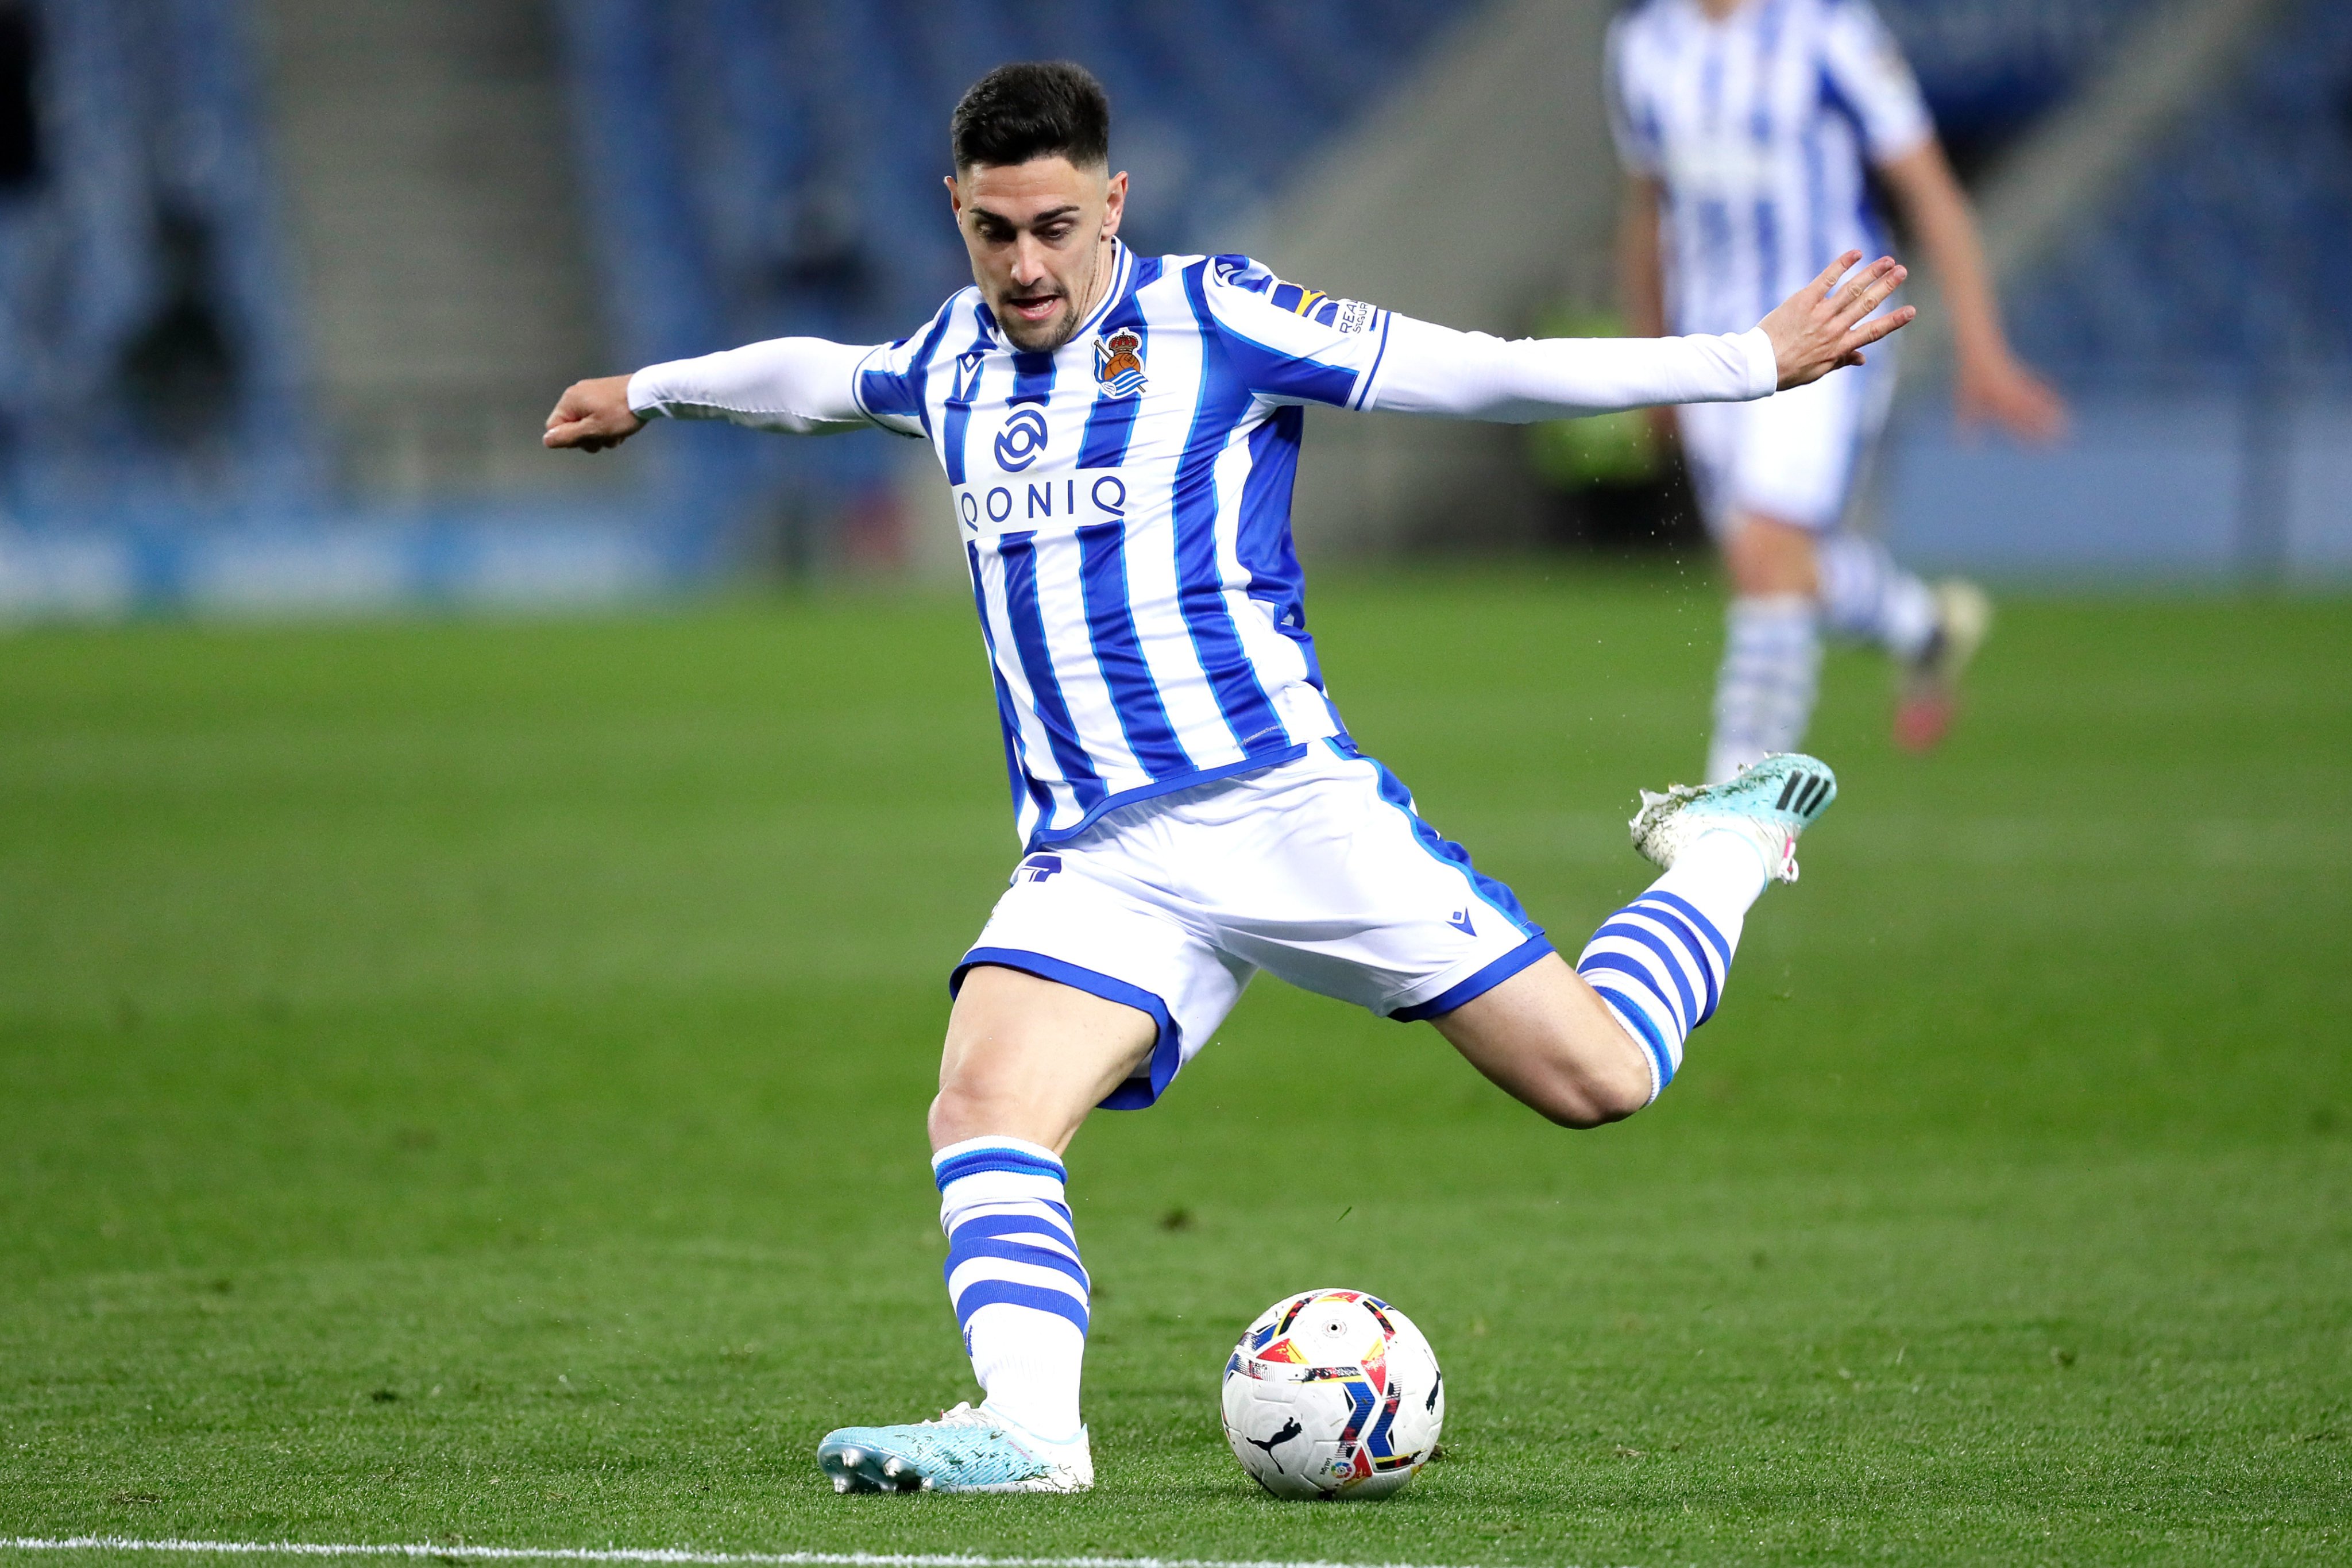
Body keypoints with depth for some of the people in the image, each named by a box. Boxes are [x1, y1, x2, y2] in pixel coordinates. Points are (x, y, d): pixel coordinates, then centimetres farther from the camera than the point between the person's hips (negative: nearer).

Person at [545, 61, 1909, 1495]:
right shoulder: (952, 364, 14)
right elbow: (819, 377, 38)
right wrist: (646, 395, 54)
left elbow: (1483, 374, 1)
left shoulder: (1208, 317, -2)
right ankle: (1028, 1428, -35)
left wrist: (1753, 360, 0)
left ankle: (1730, 852, 24)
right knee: (982, 1107, -24)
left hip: (1288, 805, -4)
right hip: (1096, 861, 4)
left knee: (1596, 1080, -5)